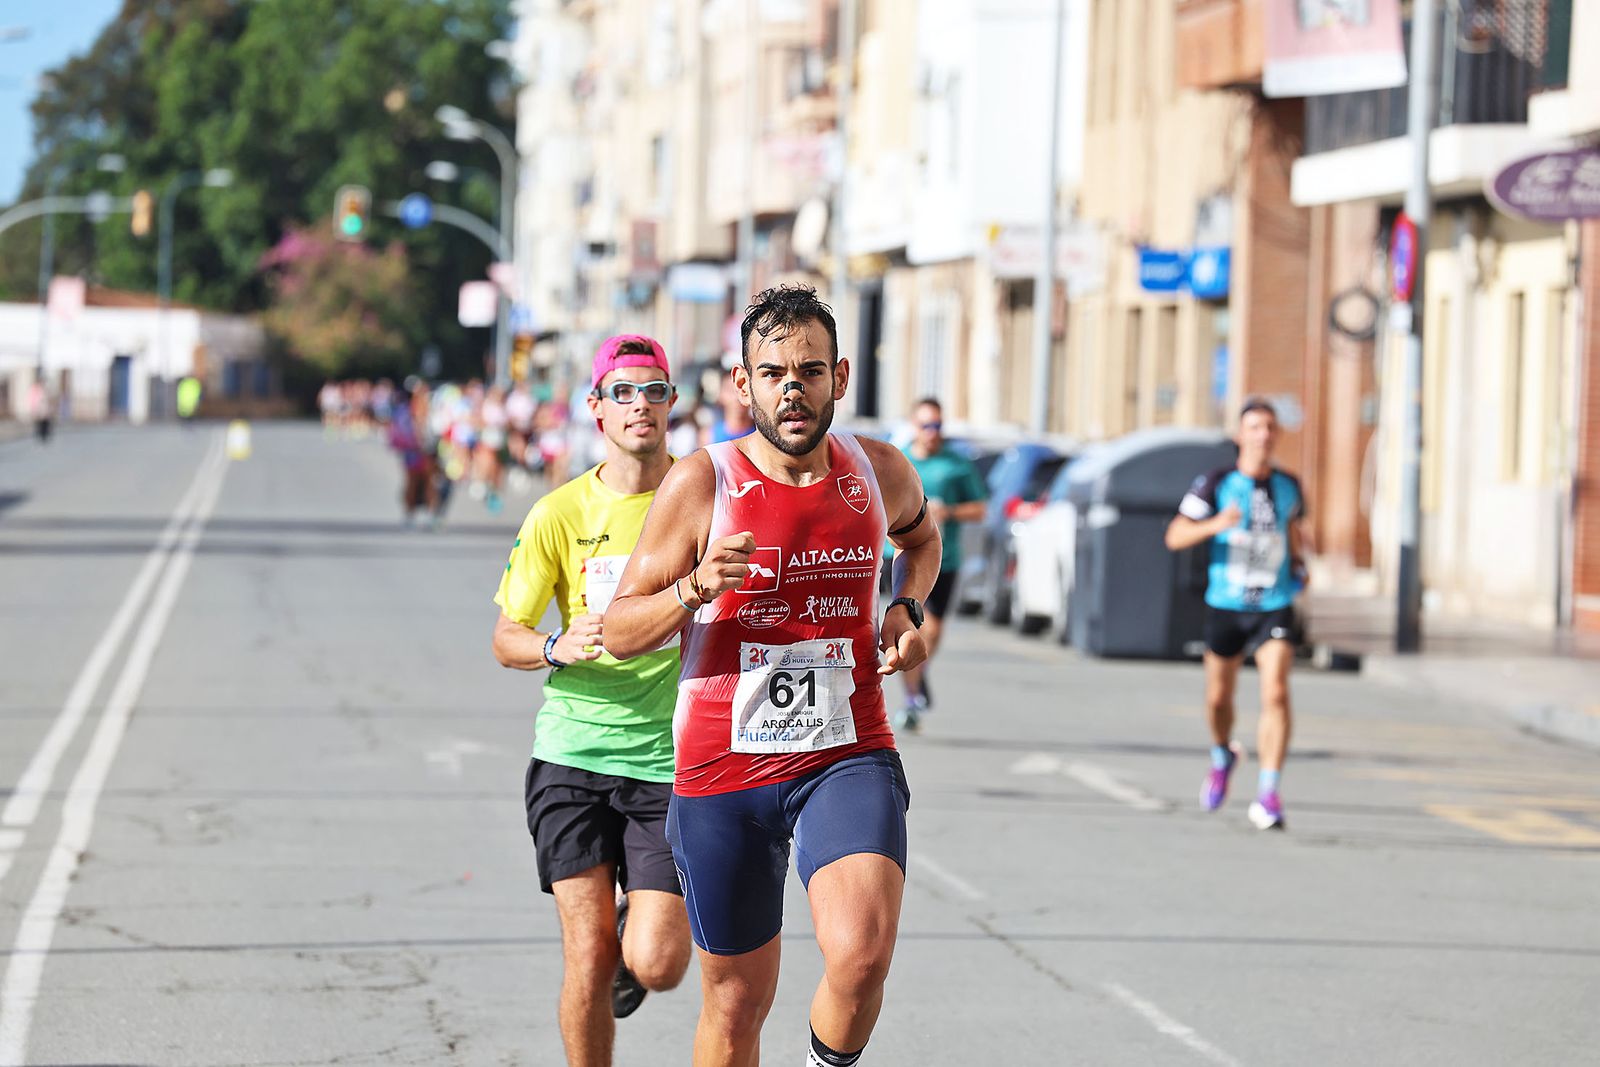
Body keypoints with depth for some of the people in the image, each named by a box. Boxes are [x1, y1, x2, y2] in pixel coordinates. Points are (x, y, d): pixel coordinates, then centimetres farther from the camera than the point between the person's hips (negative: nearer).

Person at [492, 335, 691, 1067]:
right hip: (573, 756, 0)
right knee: (589, 956, -7)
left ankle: (645, 923, 29)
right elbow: (506, 639, 6)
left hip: (671, 759, 0)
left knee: (655, 965, -7)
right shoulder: (560, 513, 0)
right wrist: (558, 647, -15)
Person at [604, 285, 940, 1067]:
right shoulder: (702, 484, -9)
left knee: (861, 954, -24)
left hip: (848, 756, 1)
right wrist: (696, 587, -24)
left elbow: (921, 536, 27)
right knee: (737, 1001, 9)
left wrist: (907, 610, 6)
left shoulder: (879, 472, 1)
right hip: (725, 767, -1)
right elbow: (619, 632, -4)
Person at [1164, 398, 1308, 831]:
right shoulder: (1216, 484, -5)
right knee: (1219, 697, 12)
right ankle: (1223, 756, 46)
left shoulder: (1288, 486, 6)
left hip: (1275, 606, 1)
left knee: (1275, 693, -17)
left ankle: (1268, 796, -18)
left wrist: (1299, 562, 7)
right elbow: (1175, 537, -8)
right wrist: (1214, 525, -26)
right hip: (1226, 605, 0)